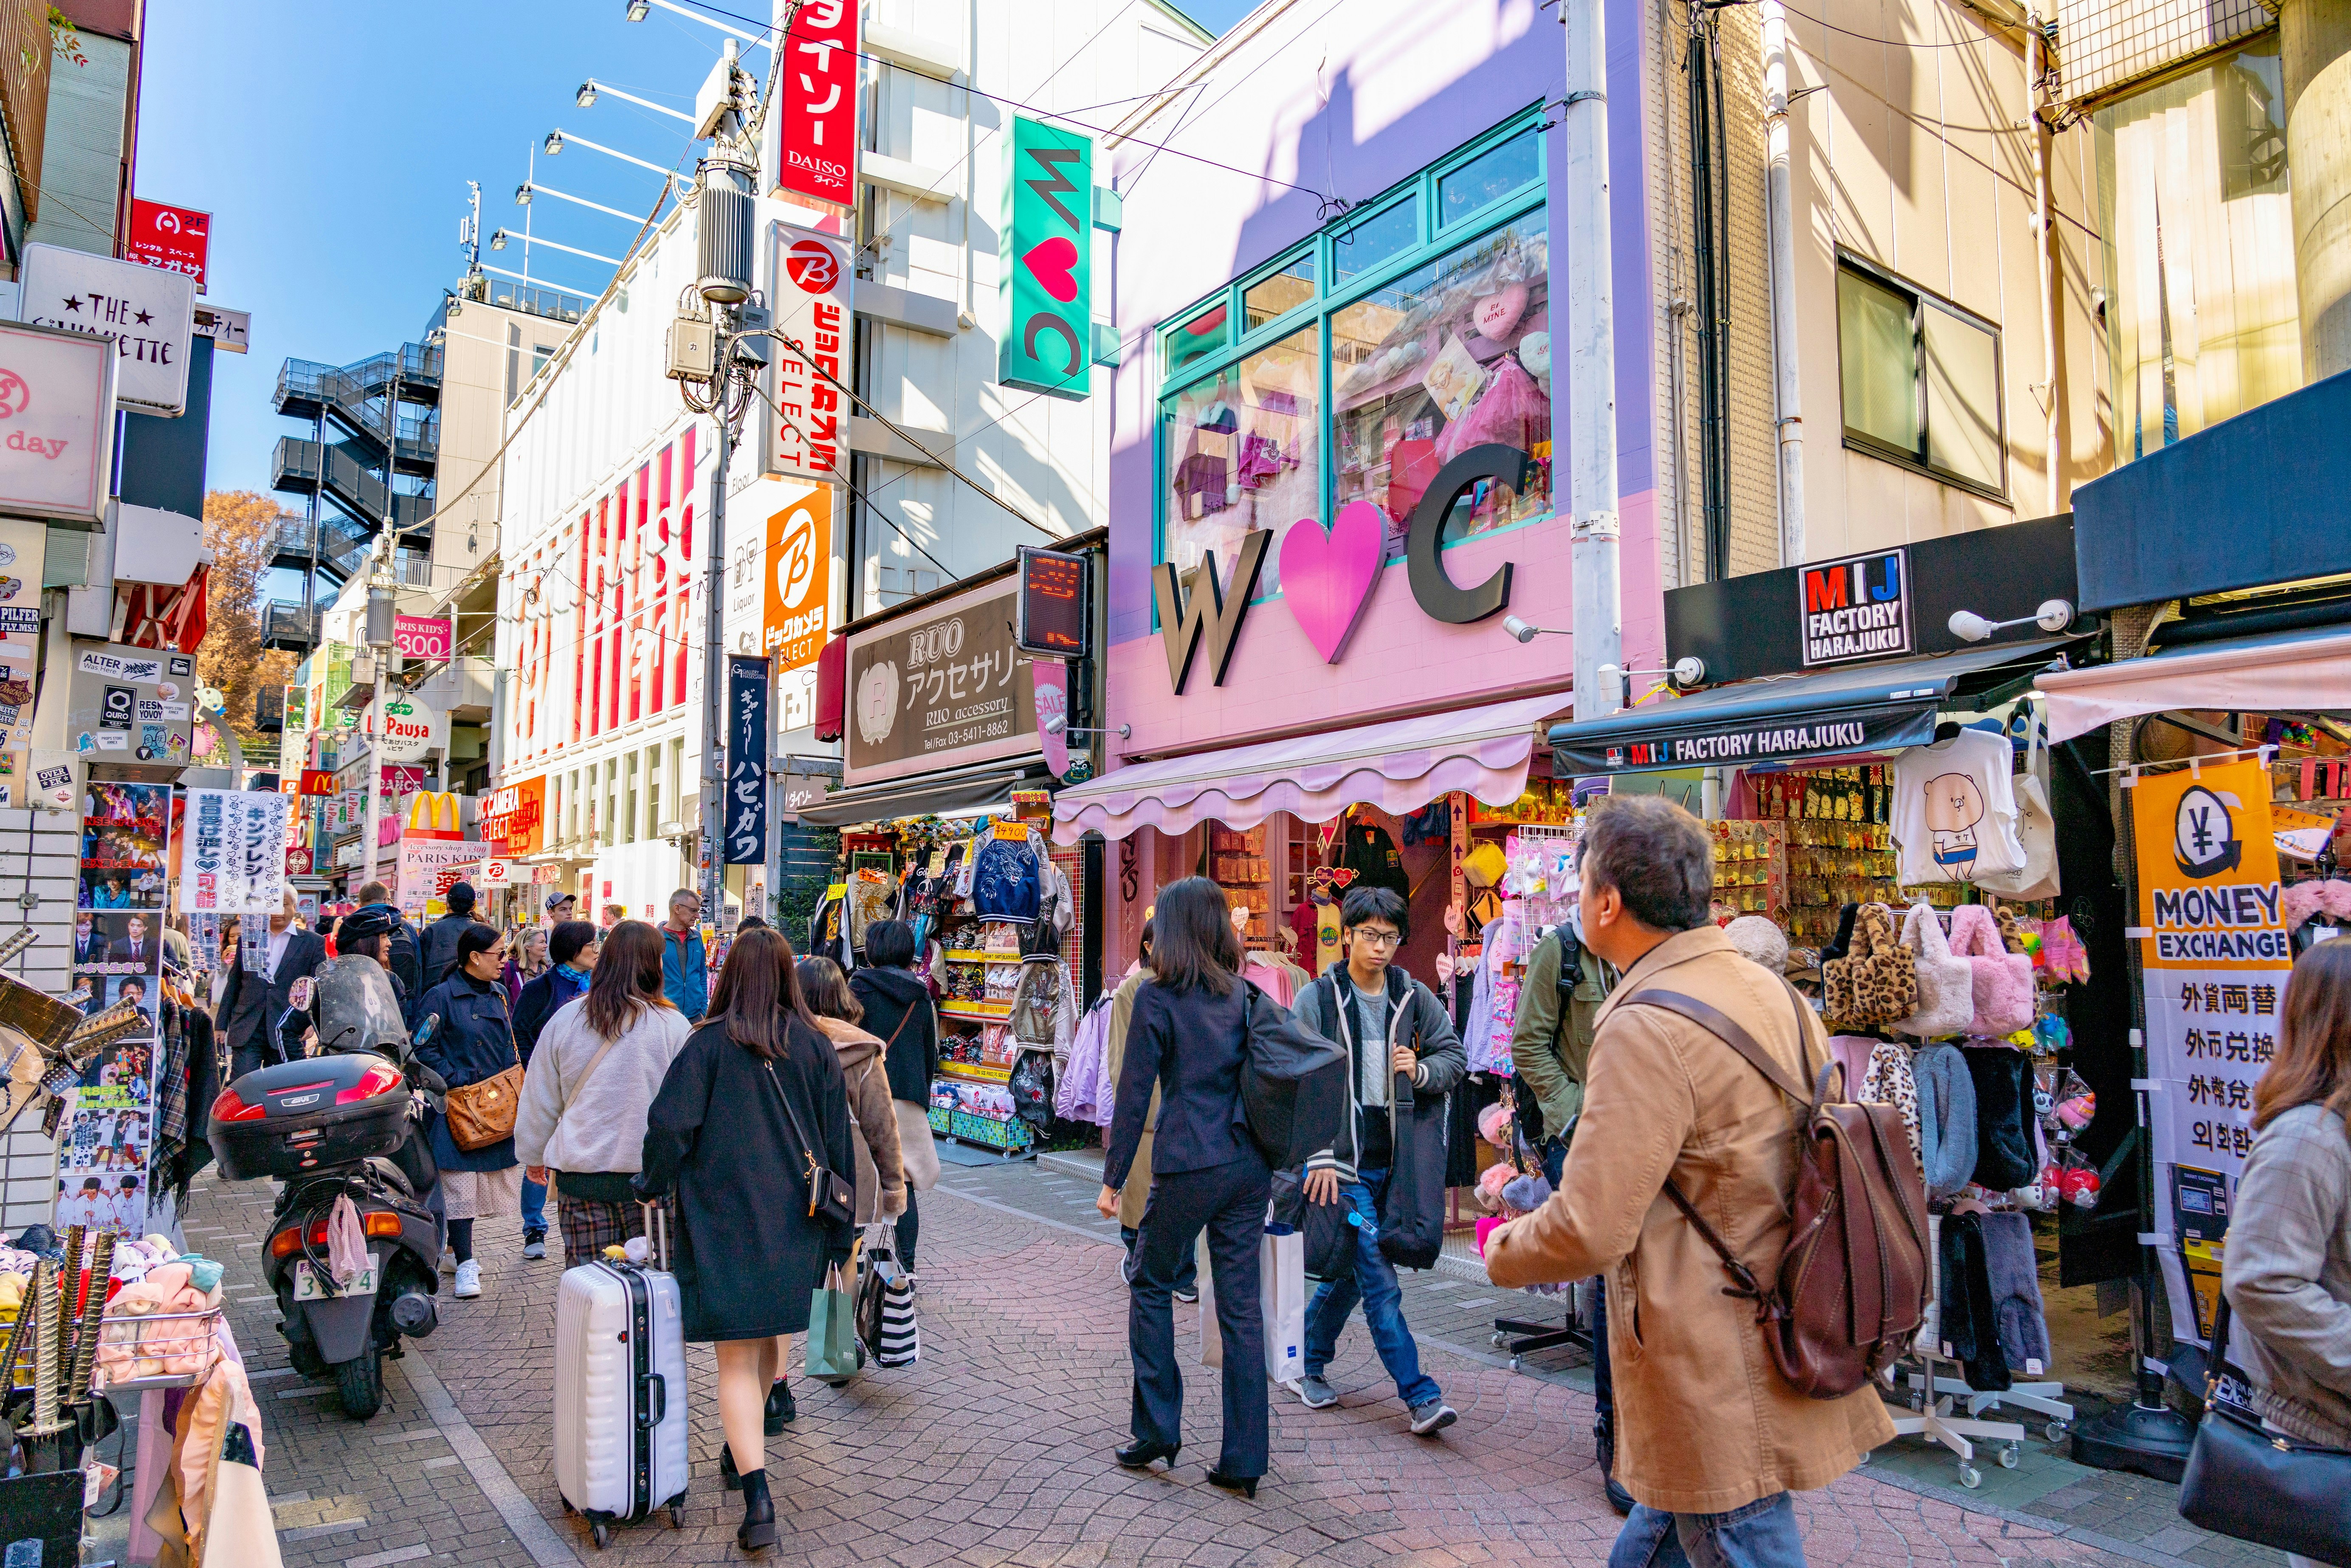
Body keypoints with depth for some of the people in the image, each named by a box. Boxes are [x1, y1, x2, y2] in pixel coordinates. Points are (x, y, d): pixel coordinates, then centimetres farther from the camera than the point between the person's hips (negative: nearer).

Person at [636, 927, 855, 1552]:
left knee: (737, 1359, 0)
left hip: (724, 1218, -4)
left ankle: (758, 1495, -10)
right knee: (769, 1336, 24)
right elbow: (837, 1143, 2)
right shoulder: (814, 1045, 1)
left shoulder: (709, 1043, -8)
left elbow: (670, 1124, -16)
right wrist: (840, 1232, 10)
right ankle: (745, 1446, 44)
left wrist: (654, 1184, 4)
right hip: (793, 1221, 4)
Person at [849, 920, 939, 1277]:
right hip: (911, 1101, 4)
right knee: (904, 1184, 7)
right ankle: (906, 1265, 9)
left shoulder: (862, 985, -5)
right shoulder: (921, 995, 11)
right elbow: (932, 1055, 16)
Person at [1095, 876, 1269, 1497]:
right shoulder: (1243, 993, 8)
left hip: (1187, 1166, -5)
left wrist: (1113, 1178, 0)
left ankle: (1158, 1430, 18)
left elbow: (1134, 1094, -7)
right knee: (1241, 1303, 8)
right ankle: (1243, 1459, 13)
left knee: (1151, 1284, 16)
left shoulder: (1157, 997, -7)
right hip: (1249, 1163, 5)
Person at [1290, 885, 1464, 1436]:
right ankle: (1420, 1395, -2)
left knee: (1350, 1269, 15)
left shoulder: (1415, 997, 6)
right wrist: (1321, 1157, -16)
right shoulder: (1318, 998, -5)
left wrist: (1422, 1071, -10)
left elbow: (1455, 1057, 13)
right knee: (1380, 1279, -8)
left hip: (1392, 1160, 4)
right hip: (1342, 1161, -4)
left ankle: (1308, 1363, 34)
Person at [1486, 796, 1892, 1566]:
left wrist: (1503, 1250, -5)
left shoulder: (1647, 1028, -24)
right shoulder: (1773, 991, 5)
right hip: (1778, 1339, 9)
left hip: (1719, 1376, -9)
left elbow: (1590, 1230, -25)